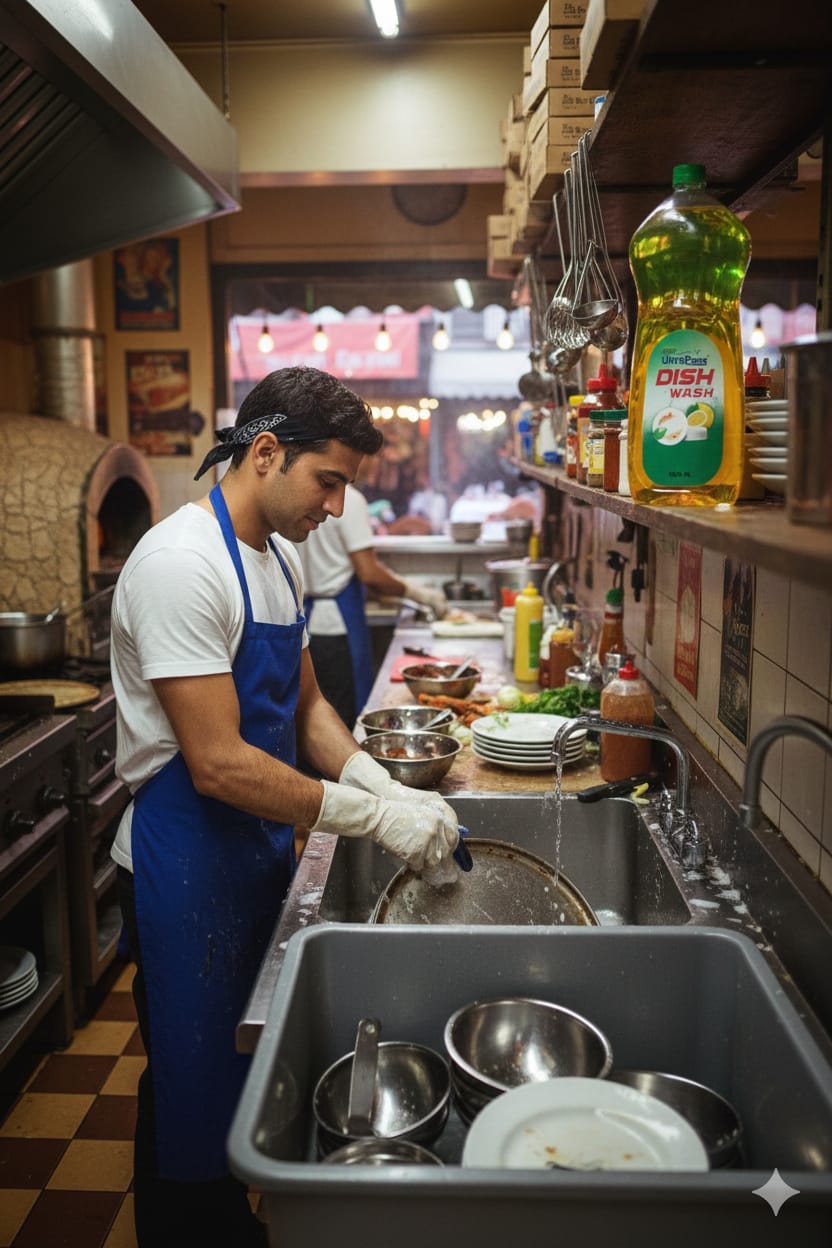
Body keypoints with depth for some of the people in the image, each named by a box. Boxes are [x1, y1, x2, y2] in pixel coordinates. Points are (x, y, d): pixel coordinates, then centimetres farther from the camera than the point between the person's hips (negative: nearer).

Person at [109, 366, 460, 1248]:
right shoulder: (183, 563, -24)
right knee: (195, 1087, 10)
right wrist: (378, 818, -23)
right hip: (187, 867, -9)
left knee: (250, 1068, 24)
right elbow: (218, 765, -27)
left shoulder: (277, 557, 6)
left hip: (259, 850, 9)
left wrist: (388, 791, -5)